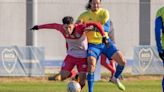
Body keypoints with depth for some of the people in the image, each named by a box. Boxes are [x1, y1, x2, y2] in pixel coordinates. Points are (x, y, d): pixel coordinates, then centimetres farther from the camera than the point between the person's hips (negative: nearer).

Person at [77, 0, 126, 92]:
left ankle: (115, 78, 22)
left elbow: (107, 28, -16)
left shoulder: (104, 12, -1)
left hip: (105, 43, 2)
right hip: (93, 44, -2)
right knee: (91, 65, -26)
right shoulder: (84, 15, -2)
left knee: (122, 61, -8)